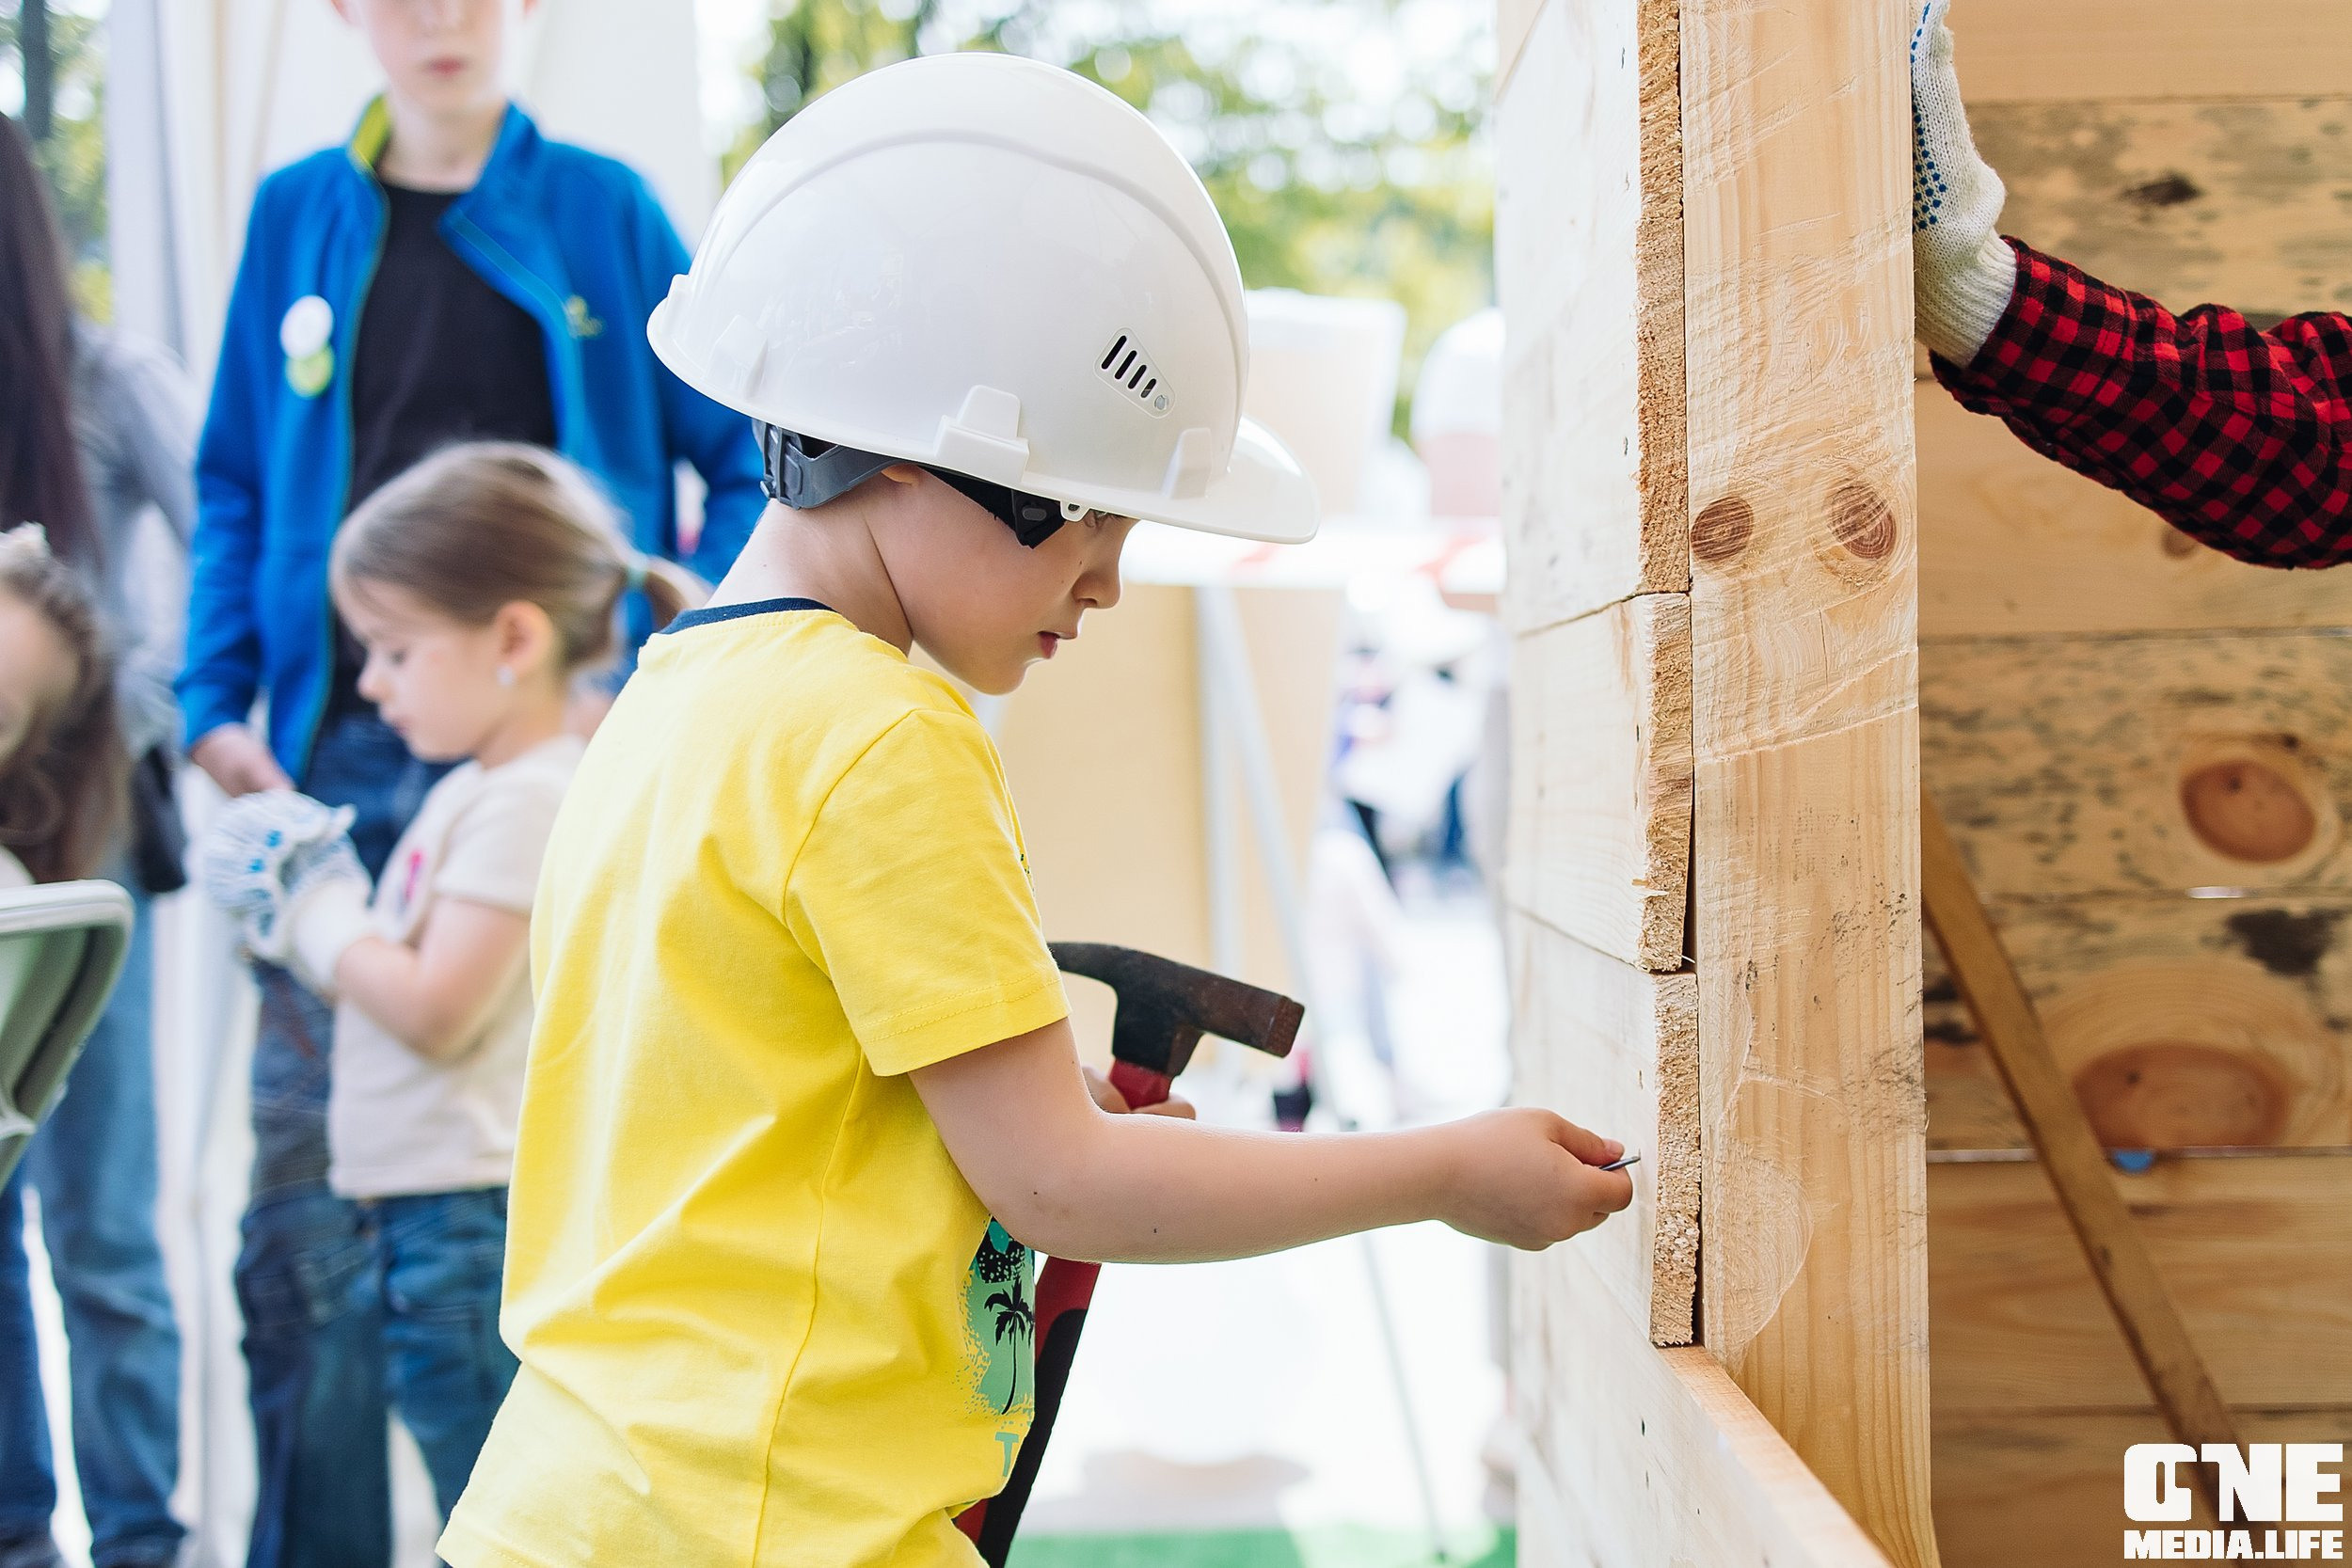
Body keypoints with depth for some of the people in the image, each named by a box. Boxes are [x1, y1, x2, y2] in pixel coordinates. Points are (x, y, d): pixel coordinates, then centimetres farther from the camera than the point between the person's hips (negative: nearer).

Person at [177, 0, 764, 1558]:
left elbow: (748, 465, 5)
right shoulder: (296, 215, 12)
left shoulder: (599, 207, 4)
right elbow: (237, 486, 16)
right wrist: (218, 701, 4)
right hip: (343, 768, 2)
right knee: (306, 1208, 1)